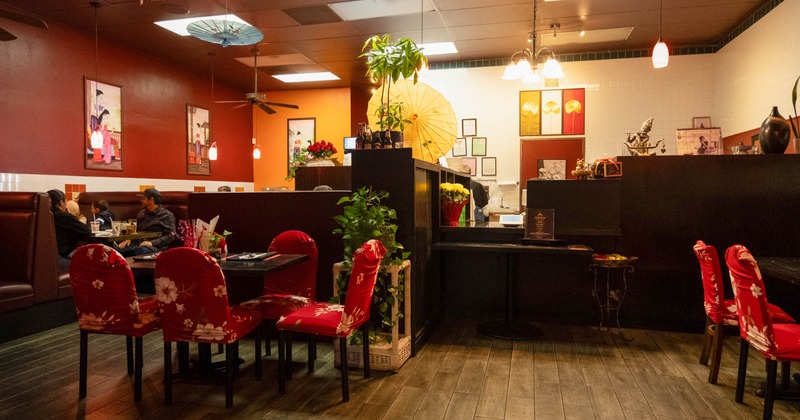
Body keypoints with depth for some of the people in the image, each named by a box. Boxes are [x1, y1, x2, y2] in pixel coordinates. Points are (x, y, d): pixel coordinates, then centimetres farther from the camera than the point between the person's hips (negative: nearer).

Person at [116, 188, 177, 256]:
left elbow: (171, 236, -8)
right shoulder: (142, 213, 24)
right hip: (138, 243, 6)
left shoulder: (167, 215, 2)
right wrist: (129, 239, 9)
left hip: (155, 246, -6)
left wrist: (152, 243, -17)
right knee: (117, 249, -23)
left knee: (139, 251, -39)